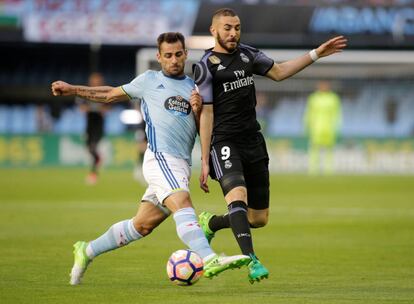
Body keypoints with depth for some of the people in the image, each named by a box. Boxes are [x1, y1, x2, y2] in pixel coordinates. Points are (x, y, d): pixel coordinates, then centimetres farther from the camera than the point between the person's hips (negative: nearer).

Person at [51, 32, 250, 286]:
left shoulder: (194, 88, 19)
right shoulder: (149, 80, 12)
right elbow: (112, 94, 25)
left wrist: (198, 110, -3)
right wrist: (72, 90, 24)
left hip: (182, 165, 5)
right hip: (161, 157, -5)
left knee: (142, 225, 9)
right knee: (183, 205, -28)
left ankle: (87, 251, 25)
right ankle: (210, 260, -46)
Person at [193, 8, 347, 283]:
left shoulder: (247, 54, 11)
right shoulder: (206, 66, -7)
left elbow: (278, 72, 25)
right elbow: (206, 114, -8)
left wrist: (316, 54, 19)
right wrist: (204, 161, -10)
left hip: (253, 142, 7)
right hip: (224, 143, -6)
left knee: (259, 219, 7)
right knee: (238, 196, -31)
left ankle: (210, 223, 32)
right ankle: (251, 260, -38)